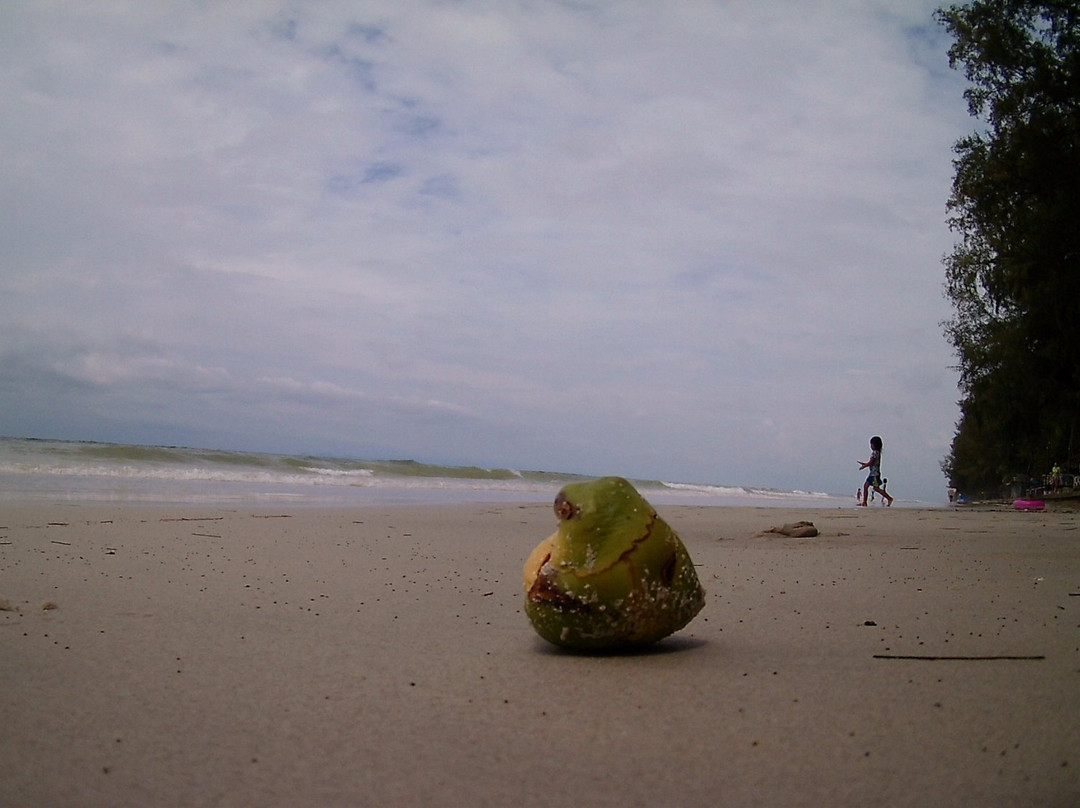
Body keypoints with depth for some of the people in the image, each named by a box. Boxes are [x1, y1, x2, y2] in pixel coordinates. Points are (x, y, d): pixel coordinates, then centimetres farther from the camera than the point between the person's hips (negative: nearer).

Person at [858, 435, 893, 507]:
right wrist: (864, 464, 25)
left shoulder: (875, 452, -14)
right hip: (872, 473, 10)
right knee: (865, 485, 6)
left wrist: (863, 466, -4)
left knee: (876, 488, -9)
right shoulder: (876, 452, 16)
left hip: (875, 473, -10)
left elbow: (871, 462, -16)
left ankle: (889, 498, -5)